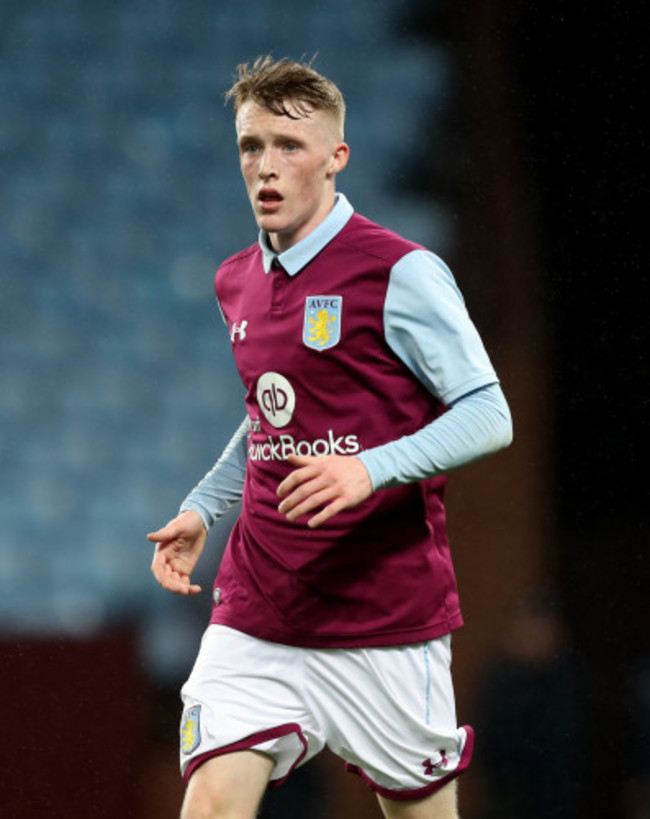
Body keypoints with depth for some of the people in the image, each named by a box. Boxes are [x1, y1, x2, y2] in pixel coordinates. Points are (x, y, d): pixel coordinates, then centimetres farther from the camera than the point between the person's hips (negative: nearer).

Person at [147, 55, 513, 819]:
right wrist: (201, 509, 13)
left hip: (385, 624, -5)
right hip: (255, 614, 5)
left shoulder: (401, 273, -9)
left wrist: (370, 471, -27)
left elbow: (489, 416, -13)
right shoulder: (237, 283, 12)